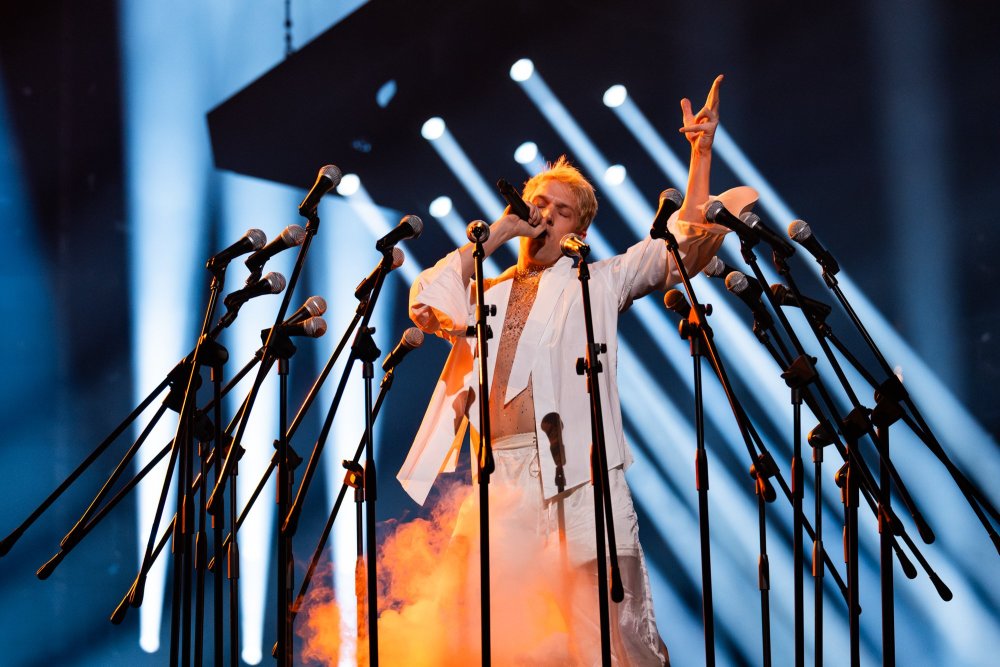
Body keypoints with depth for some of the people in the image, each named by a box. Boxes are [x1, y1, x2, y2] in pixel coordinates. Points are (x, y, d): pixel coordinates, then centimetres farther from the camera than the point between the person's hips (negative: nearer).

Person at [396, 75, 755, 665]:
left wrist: (702, 151, 5)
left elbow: (685, 243, 12)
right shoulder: (488, 295, 24)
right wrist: (496, 234, 8)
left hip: (580, 468, -2)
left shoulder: (599, 284, 18)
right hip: (501, 473, 2)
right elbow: (428, 302, 6)